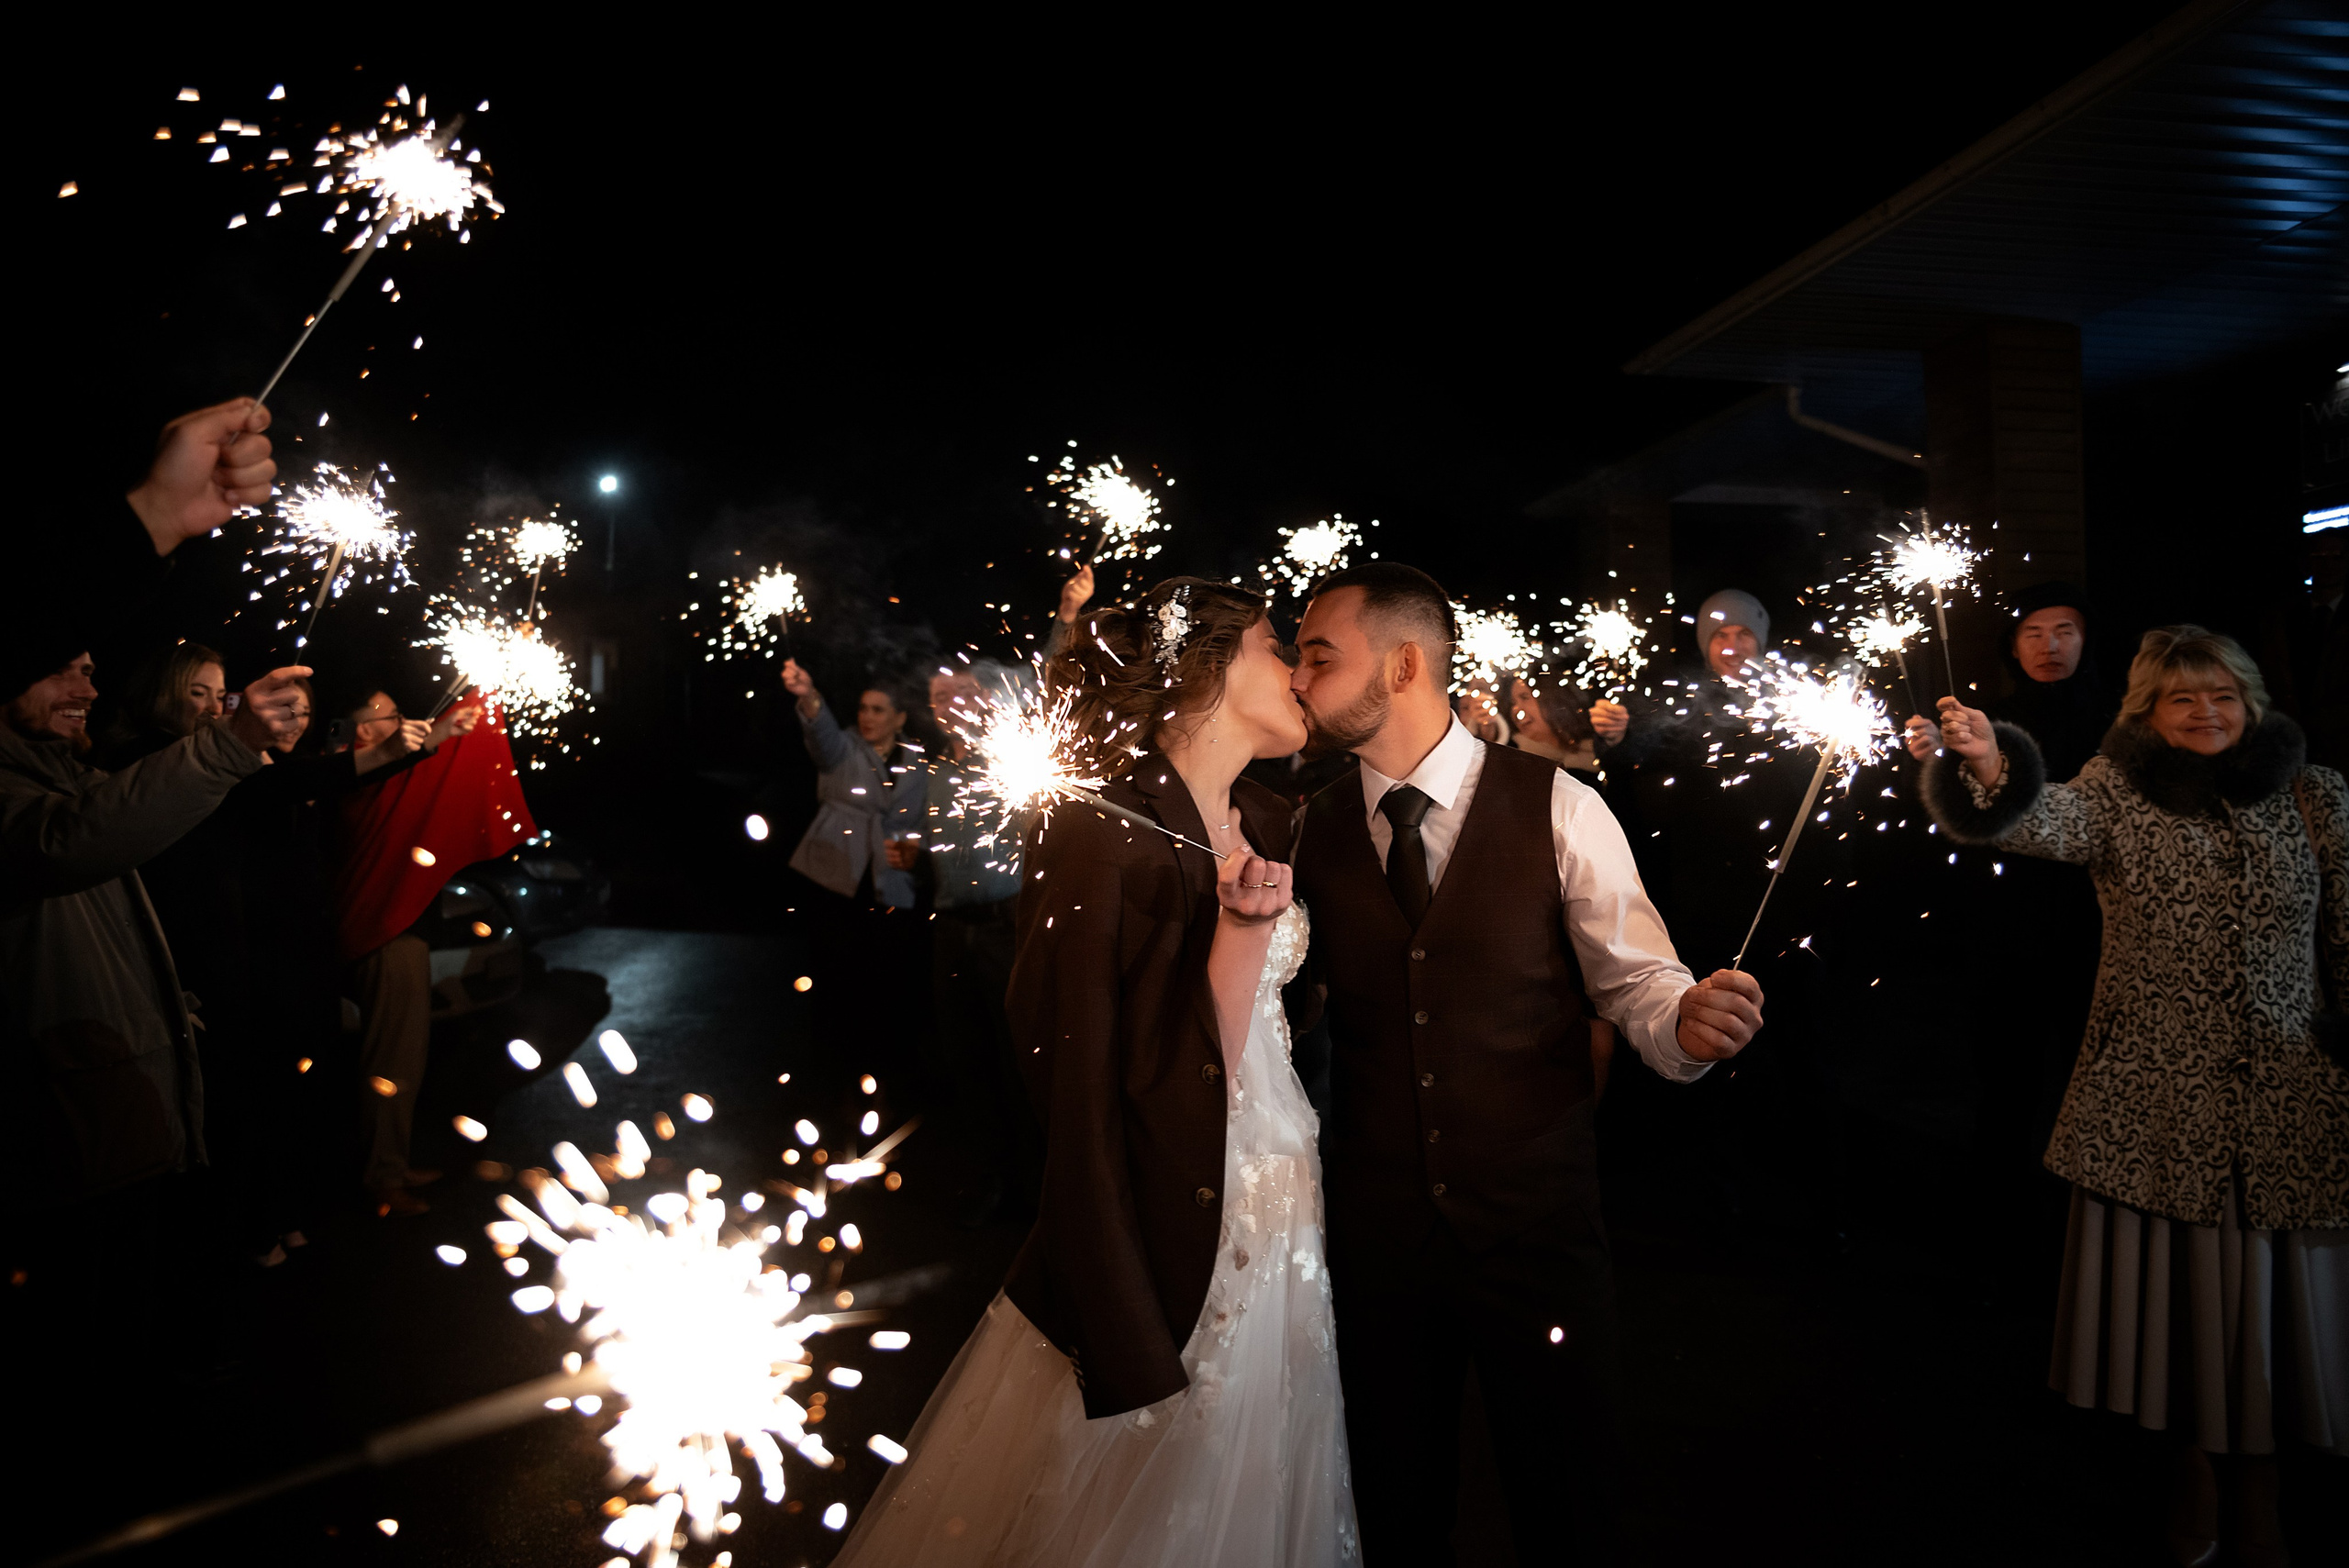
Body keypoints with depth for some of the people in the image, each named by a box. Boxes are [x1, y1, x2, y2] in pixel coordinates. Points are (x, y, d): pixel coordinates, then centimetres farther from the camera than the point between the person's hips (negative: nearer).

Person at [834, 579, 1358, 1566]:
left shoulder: (1266, 823, 6)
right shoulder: (1100, 837, -18)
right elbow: (1078, 1089, -17)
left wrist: (1249, 928, -9)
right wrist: (1130, 1343, -15)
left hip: (1277, 1230, 7)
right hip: (1165, 1244, -7)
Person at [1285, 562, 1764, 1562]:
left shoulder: (1557, 809, -7)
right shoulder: (1312, 833, 2)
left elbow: (1636, 982, -7)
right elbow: (1300, 1007, 8)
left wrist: (1690, 1024, -28)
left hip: (1538, 1221, -2)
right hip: (1375, 1231, 3)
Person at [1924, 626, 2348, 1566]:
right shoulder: (2117, 792, -2)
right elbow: (2049, 819, -24)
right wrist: (1991, 769, -45)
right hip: (2155, 1099, -1)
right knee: (2167, 1284, 5)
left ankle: (2259, 1482, 27)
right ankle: (2194, 1473, 27)